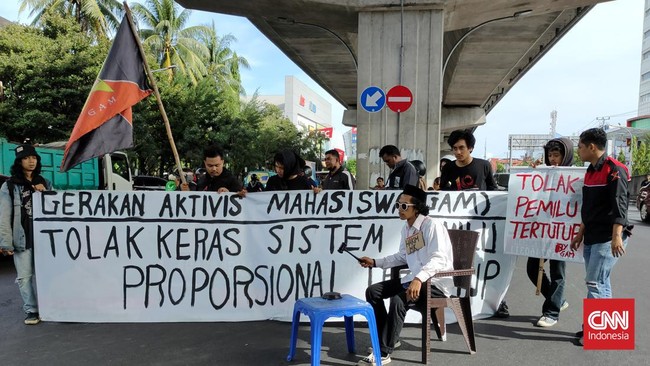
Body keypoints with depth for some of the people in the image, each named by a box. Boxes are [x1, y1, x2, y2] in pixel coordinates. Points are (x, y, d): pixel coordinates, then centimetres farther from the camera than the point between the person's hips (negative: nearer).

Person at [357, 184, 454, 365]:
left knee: (398, 300, -31)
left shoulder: (432, 225, -17)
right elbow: (402, 257, 23)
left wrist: (419, 279, -44)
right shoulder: (406, 229, 9)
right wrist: (375, 262, 14)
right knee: (373, 291, 1)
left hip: (437, 283, -9)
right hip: (414, 279, 9)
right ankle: (386, 339, 12)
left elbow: (439, 259, -29)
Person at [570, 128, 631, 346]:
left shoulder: (614, 170, -12)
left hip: (608, 237, -9)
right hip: (592, 237, 9)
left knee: (595, 282, -9)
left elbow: (620, 205, -21)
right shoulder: (591, 171, 16)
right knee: (601, 283, 12)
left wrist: (617, 235, -30)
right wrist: (580, 234, 23)